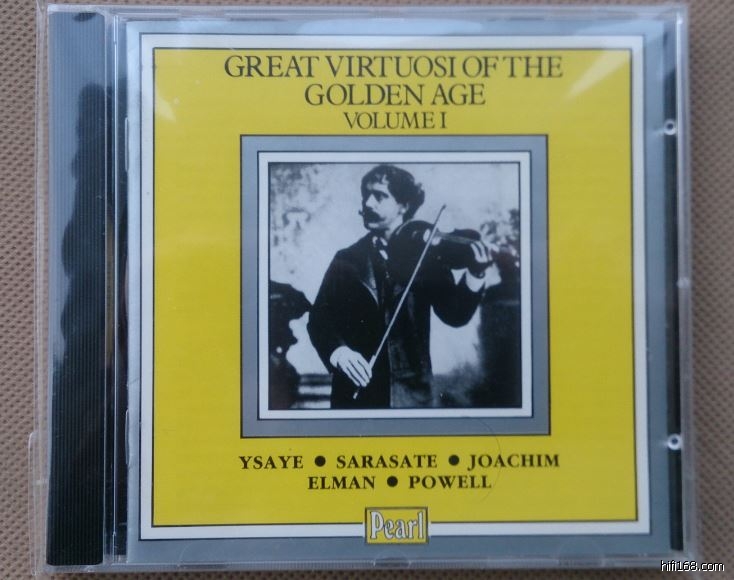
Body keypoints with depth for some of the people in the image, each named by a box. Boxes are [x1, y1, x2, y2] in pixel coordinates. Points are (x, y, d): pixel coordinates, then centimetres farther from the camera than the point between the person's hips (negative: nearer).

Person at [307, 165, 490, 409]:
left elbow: (454, 314, -7)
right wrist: (337, 350, -20)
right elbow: (319, 317, 0)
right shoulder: (346, 260, 6)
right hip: (355, 393, 1)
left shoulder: (426, 257, 3)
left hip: (411, 393, -1)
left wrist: (475, 275, -24)